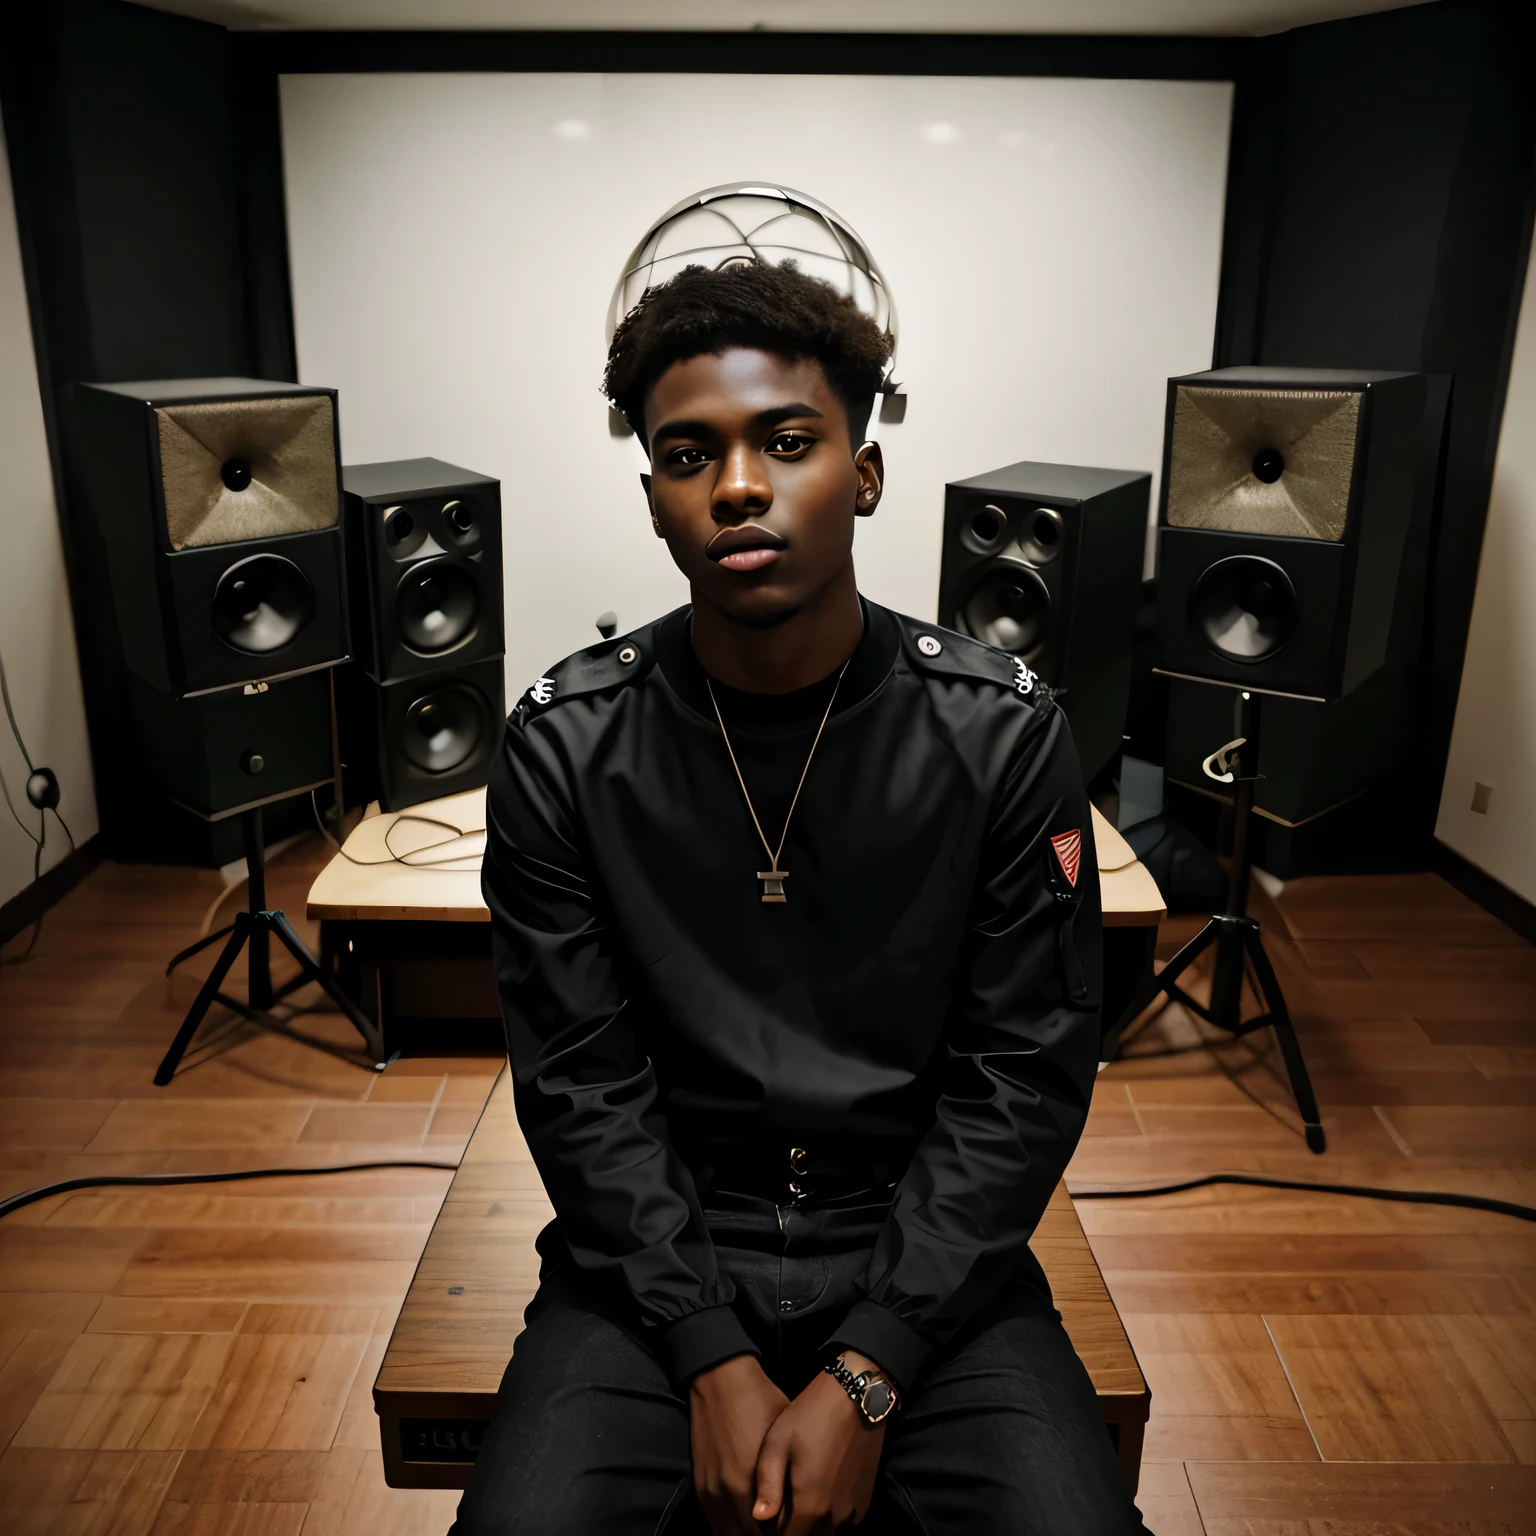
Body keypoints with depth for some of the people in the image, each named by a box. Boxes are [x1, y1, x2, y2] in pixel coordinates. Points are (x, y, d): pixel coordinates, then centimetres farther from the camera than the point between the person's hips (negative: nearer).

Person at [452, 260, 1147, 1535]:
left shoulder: (1002, 734, -8)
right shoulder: (566, 746, -7)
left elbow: (1025, 1079, -7)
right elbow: (581, 1082, -6)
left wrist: (866, 1380, -13)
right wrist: (712, 1365, -14)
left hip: (924, 1249, 1)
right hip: (659, 1245, 0)